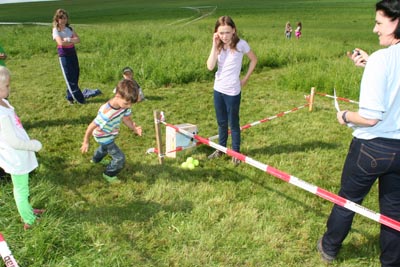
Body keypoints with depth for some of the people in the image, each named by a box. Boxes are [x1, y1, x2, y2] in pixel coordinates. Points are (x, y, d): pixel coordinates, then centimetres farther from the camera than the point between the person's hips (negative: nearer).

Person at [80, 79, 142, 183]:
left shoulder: (124, 105, -25)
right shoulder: (106, 113, -44)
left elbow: (126, 118, -9)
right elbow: (92, 126, -32)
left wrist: (134, 128, -27)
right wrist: (86, 142, -20)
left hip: (110, 134, 8)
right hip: (104, 137, -8)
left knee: (105, 147, 37)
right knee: (120, 158, -4)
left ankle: (96, 159, 70)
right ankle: (109, 174, 24)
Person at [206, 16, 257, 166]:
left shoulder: (241, 44, -12)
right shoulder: (218, 46, -1)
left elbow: (254, 60, 2)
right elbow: (210, 67, -14)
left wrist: (245, 78, -2)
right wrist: (215, 46, -16)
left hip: (233, 91, -4)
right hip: (218, 89, 4)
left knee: (233, 123, 7)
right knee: (221, 122, 17)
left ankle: (236, 152, 21)